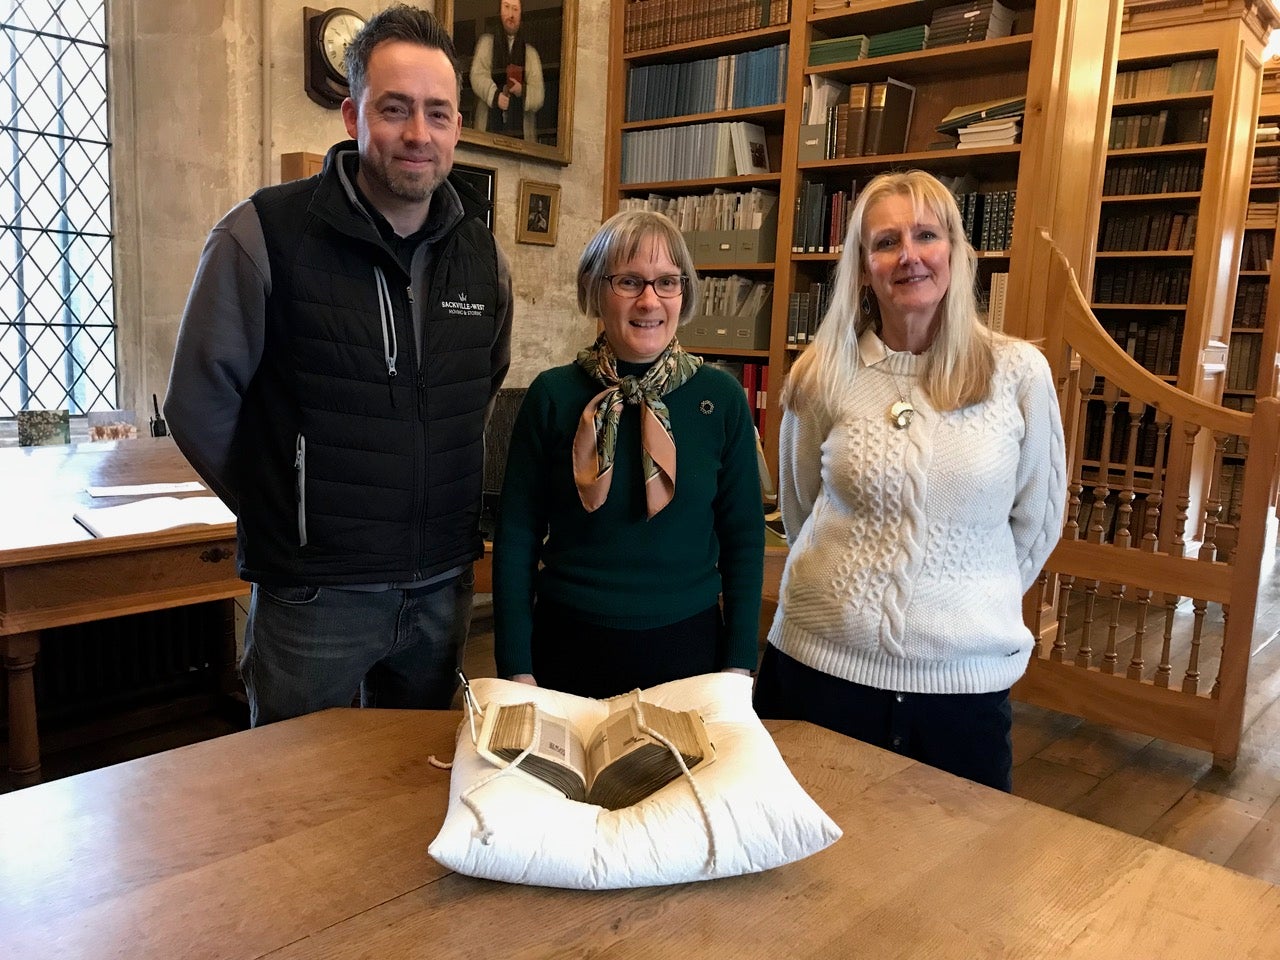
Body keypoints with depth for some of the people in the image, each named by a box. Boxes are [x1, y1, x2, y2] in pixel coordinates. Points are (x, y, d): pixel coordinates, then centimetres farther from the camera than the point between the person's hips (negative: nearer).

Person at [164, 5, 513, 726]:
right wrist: (290, 515, 1)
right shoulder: (264, 235, -13)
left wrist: (440, 506, 11)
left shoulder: (482, 254, 1)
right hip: (314, 594, -4)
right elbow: (200, 403, -6)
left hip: (443, 586, 4)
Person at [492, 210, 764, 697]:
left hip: (686, 646, 1)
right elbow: (517, 534, -2)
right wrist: (516, 669, -5)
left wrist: (739, 666, -1)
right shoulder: (552, 395, -6)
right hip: (567, 645, 0)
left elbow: (744, 537, 1)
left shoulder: (721, 399, -4)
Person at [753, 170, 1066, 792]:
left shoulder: (1018, 372, -5)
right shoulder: (822, 375, -4)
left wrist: (975, 603, 11)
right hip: (821, 664, 1)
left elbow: (1038, 519, 7)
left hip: (966, 677, 0)